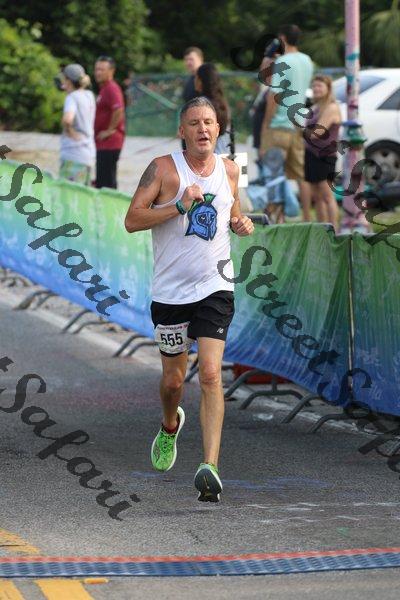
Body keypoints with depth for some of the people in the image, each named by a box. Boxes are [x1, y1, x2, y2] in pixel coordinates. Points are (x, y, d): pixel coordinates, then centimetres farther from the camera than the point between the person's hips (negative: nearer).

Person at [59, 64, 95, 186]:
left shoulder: (72, 97, -13)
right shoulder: (89, 95, 10)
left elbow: (67, 119, -32)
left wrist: (69, 131, -12)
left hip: (73, 154, -9)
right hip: (89, 153, 9)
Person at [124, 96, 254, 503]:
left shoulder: (229, 170, 5)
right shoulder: (163, 169, -7)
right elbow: (131, 220, -14)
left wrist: (241, 223, 1)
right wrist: (179, 205, -23)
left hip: (215, 288, 1)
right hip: (170, 290, -1)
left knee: (210, 374, -16)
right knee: (173, 379, 14)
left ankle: (210, 467, -22)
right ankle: (170, 426, 49)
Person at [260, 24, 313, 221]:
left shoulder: (282, 62, -13)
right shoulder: (307, 61, 11)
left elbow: (274, 95, -16)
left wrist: (265, 124, -10)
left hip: (279, 125, -7)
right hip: (299, 125, 7)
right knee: (301, 175, 10)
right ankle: (307, 218, 10)